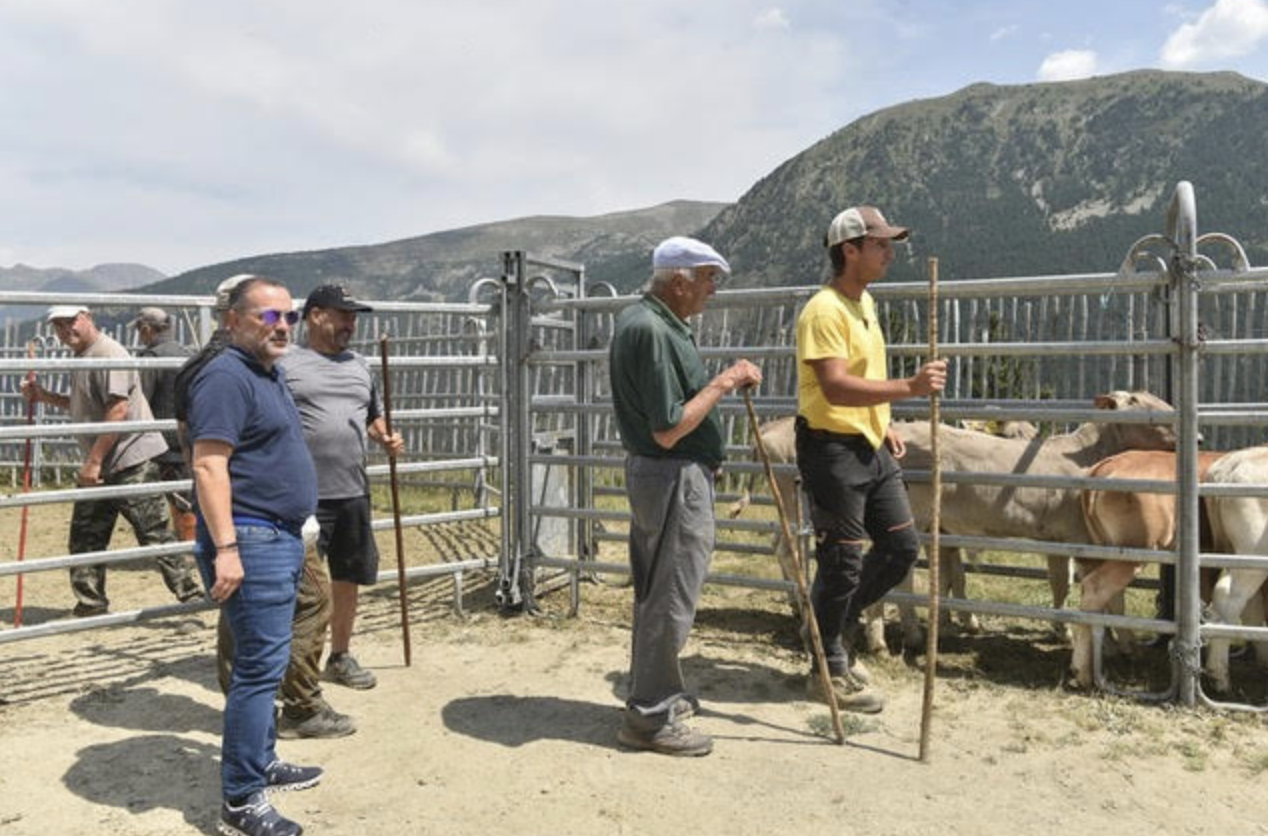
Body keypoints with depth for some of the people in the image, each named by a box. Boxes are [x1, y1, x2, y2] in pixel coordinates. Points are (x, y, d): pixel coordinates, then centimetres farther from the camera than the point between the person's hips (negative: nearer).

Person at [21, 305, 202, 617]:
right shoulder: (82, 359, 17)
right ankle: (91, 605, 24)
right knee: (85, 536, 13)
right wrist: (43, 395, 15)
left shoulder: (108, 354, -14)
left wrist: (93, 461, -20)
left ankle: (192, 595, 0)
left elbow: (118, 410, -22)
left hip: (131, 461, -10)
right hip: (100, 466, 10)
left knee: (154, 534, -8)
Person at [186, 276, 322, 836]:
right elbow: (209, 465, -22)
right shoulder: (227, 376, -15)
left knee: (265, 661, 19)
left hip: (282, 539, 10)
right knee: (260, 666, -7)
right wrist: (225, 548, -27)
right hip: (250, 541, -10)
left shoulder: (269, 374, 16)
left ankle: (263, 763, 33)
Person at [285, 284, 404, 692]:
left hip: (354, 492, 6)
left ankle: (340, 656, 30)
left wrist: (387, 439, 5)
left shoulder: (359, 365, 16)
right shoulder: (286, 363, -4)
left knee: (348, 578, 15)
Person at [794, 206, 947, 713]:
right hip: (831, 447, -9)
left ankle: (829, 623, 29)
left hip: (870, 446, 9)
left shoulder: (864, 303, 14)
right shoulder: (824, 310, -17)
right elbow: (835, 387, -29)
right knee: (843, 559, -1)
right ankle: (830, 672, 15)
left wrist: (883, 423, 16)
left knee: (901, 546, 12)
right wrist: (909, 387, -35)